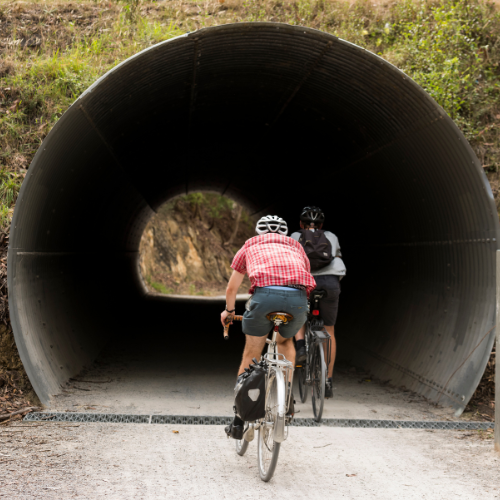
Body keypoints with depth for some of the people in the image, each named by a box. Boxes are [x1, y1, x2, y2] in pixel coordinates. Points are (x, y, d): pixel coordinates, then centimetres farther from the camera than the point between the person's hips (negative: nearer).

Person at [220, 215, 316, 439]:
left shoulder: (250, 246, 31)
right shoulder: (297, 248, 35)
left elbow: (232, 288, 38)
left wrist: (229, 311, 56)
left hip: (265, 295, -2)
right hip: (298, 298, 2)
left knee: (251, 355, 15)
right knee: (286, 341, 33)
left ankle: (239, 422, 16)